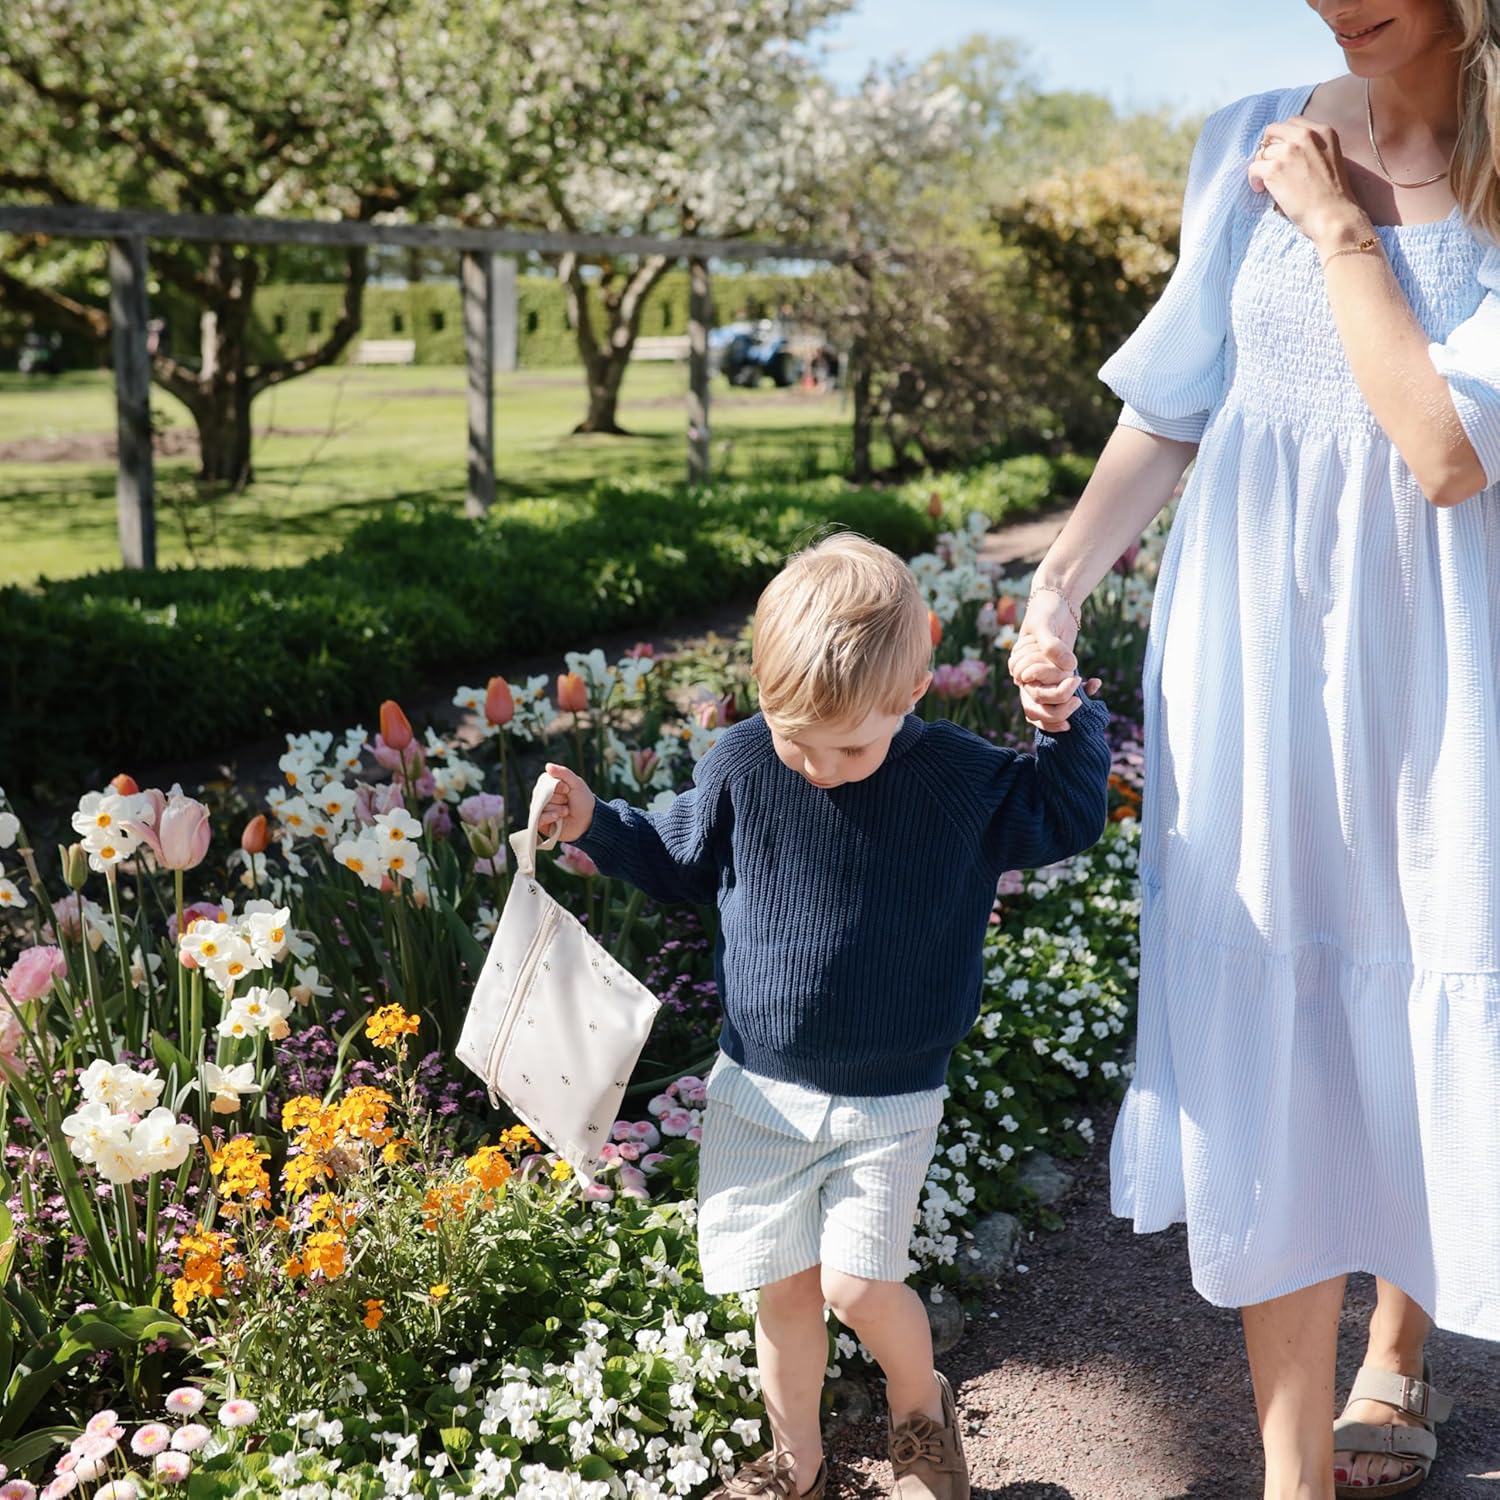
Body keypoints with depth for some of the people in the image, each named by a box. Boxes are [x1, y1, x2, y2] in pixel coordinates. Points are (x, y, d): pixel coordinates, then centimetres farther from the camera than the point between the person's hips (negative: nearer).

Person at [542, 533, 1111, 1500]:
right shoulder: (740, 767, -8)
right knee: (781, 1285, 8)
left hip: (892, 1101, -2)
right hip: (760, 1086, 2)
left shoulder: (961, 779, -12)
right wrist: (599, 826, -4)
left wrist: (1070, 716, -12)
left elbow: (1070, 819, 2)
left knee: (858, 1284, -11)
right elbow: (681, 861, 10)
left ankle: (922, 1403, 24)